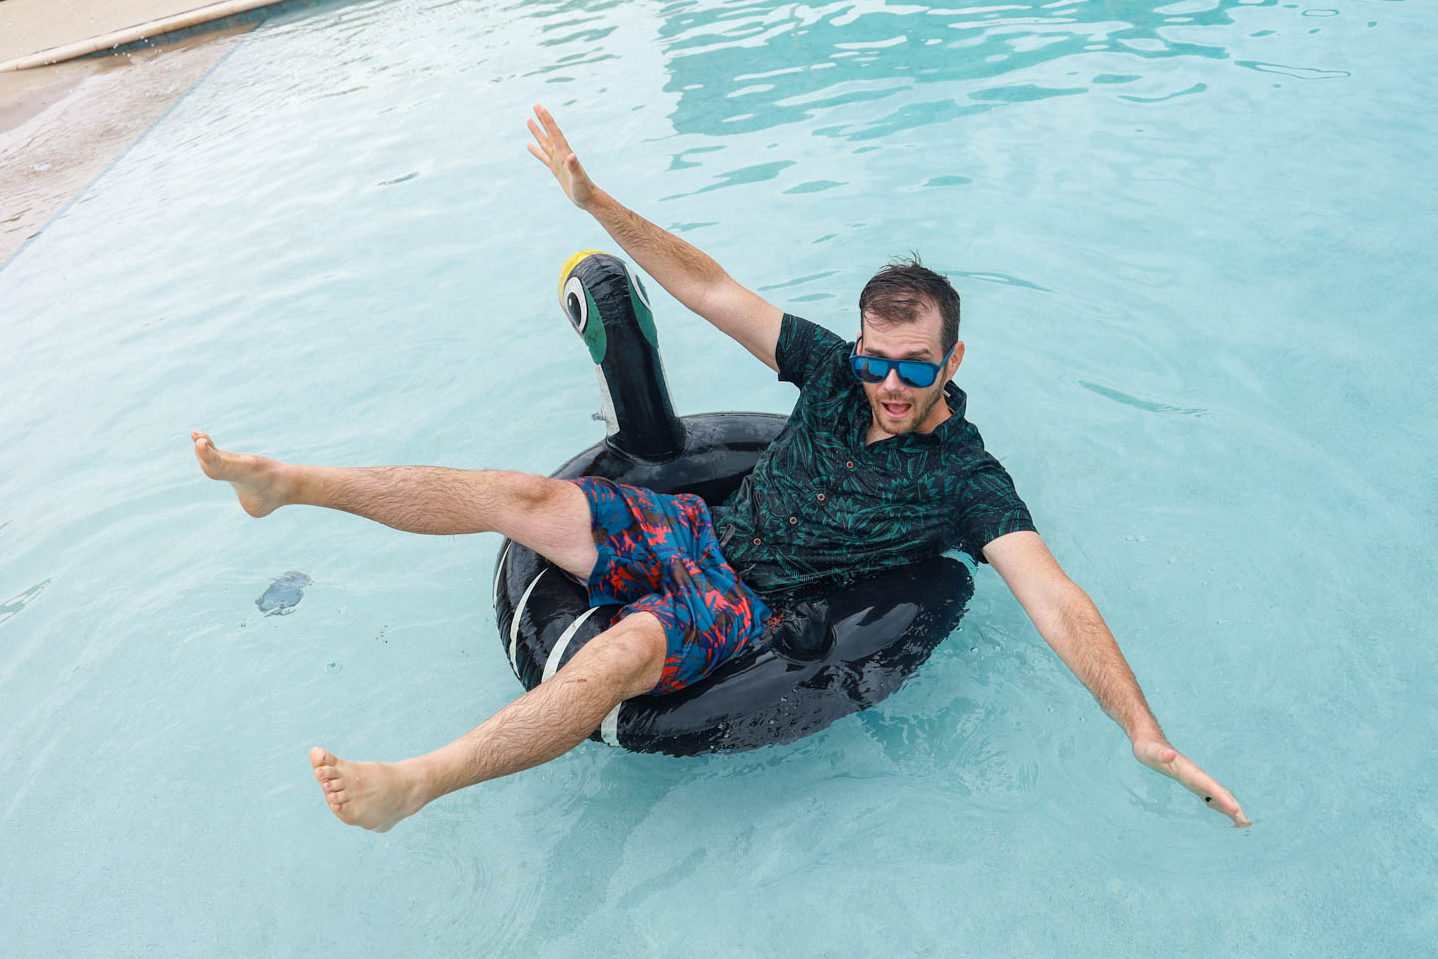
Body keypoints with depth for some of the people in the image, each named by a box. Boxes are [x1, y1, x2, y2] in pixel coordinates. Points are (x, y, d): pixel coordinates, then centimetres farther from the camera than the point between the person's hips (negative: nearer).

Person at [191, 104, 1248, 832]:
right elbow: (708, 288, -1)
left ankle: (411, 784, -37)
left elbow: (1056, 598, -21)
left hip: (749, 608, -5)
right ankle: (286, 481, 4)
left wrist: (1148, 735, -32)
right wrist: (594, 198, -4)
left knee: (628, 647, -37)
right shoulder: (835, 373, 0)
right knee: (525, 495, -7)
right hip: (699, 527, 5)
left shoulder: (965, 477, -12)